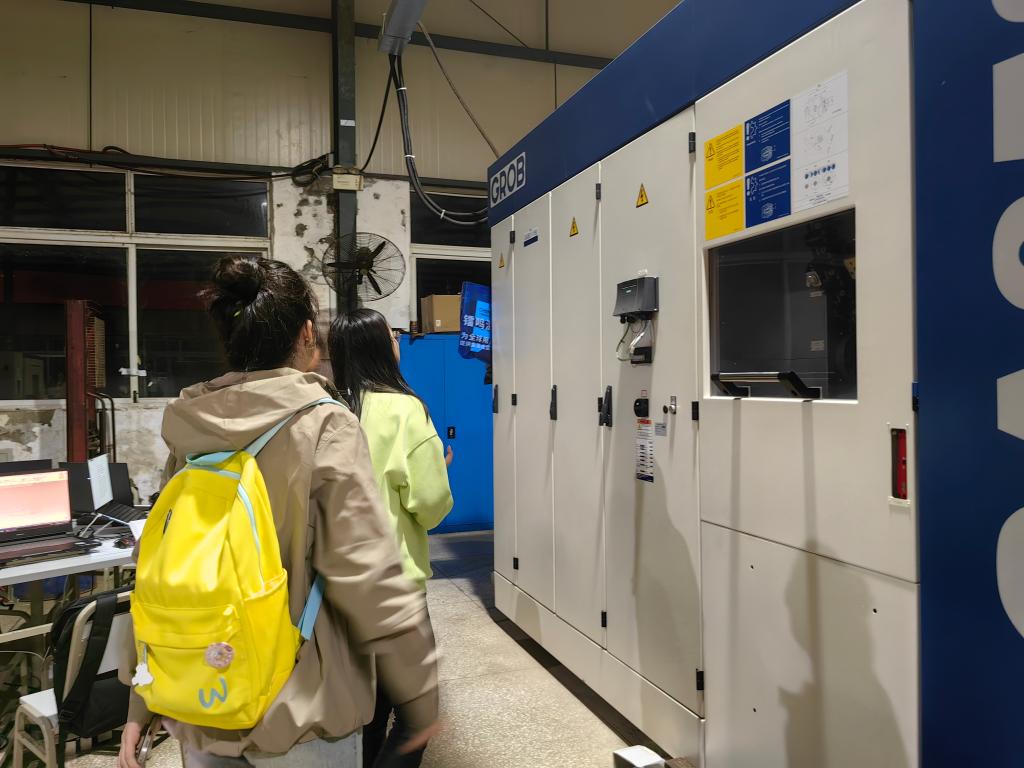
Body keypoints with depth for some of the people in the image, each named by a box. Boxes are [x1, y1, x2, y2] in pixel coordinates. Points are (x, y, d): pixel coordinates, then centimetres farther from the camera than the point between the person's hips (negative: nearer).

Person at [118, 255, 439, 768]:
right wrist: (420, 696, -8)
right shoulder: (324, 426, -16)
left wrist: (139, 704, 12)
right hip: (295, 711, -4)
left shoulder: (189, 430, -1)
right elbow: (369, 576, -19)